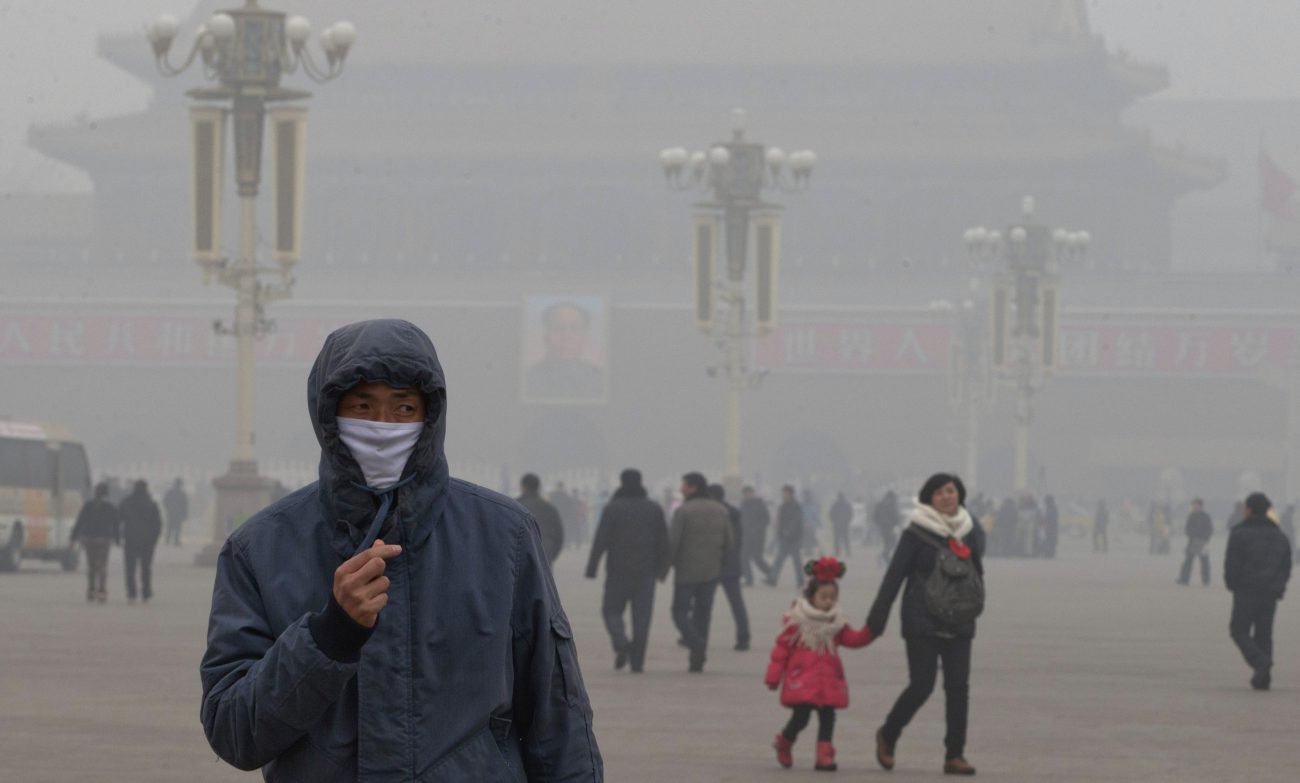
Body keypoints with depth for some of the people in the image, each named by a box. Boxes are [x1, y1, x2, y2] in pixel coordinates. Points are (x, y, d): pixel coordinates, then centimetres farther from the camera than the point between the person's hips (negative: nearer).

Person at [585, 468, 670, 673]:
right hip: (646, 571, 2)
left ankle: (621, 643, -17)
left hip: (618, 570, -2)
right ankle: (637, 662, 0)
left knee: (611, 610, 9)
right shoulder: (654, 509, 4)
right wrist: (662, 567, 13)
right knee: (642, 617, 4)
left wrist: (591, 568, -6)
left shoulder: (612, 508, -6)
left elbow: (601, 540, -9)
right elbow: (663, 541, 5)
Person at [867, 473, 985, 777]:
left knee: (958, 687, -2)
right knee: (921, 685, -8)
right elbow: (894, 576, -5)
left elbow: (977, 575, 23)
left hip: (959, 623, 4)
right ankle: (887, 736, 17)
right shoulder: (916, 533, -6)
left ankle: (955, 755, 4)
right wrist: (876, 621, -6)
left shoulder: (972, 532, 6)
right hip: (922, 622, -4)